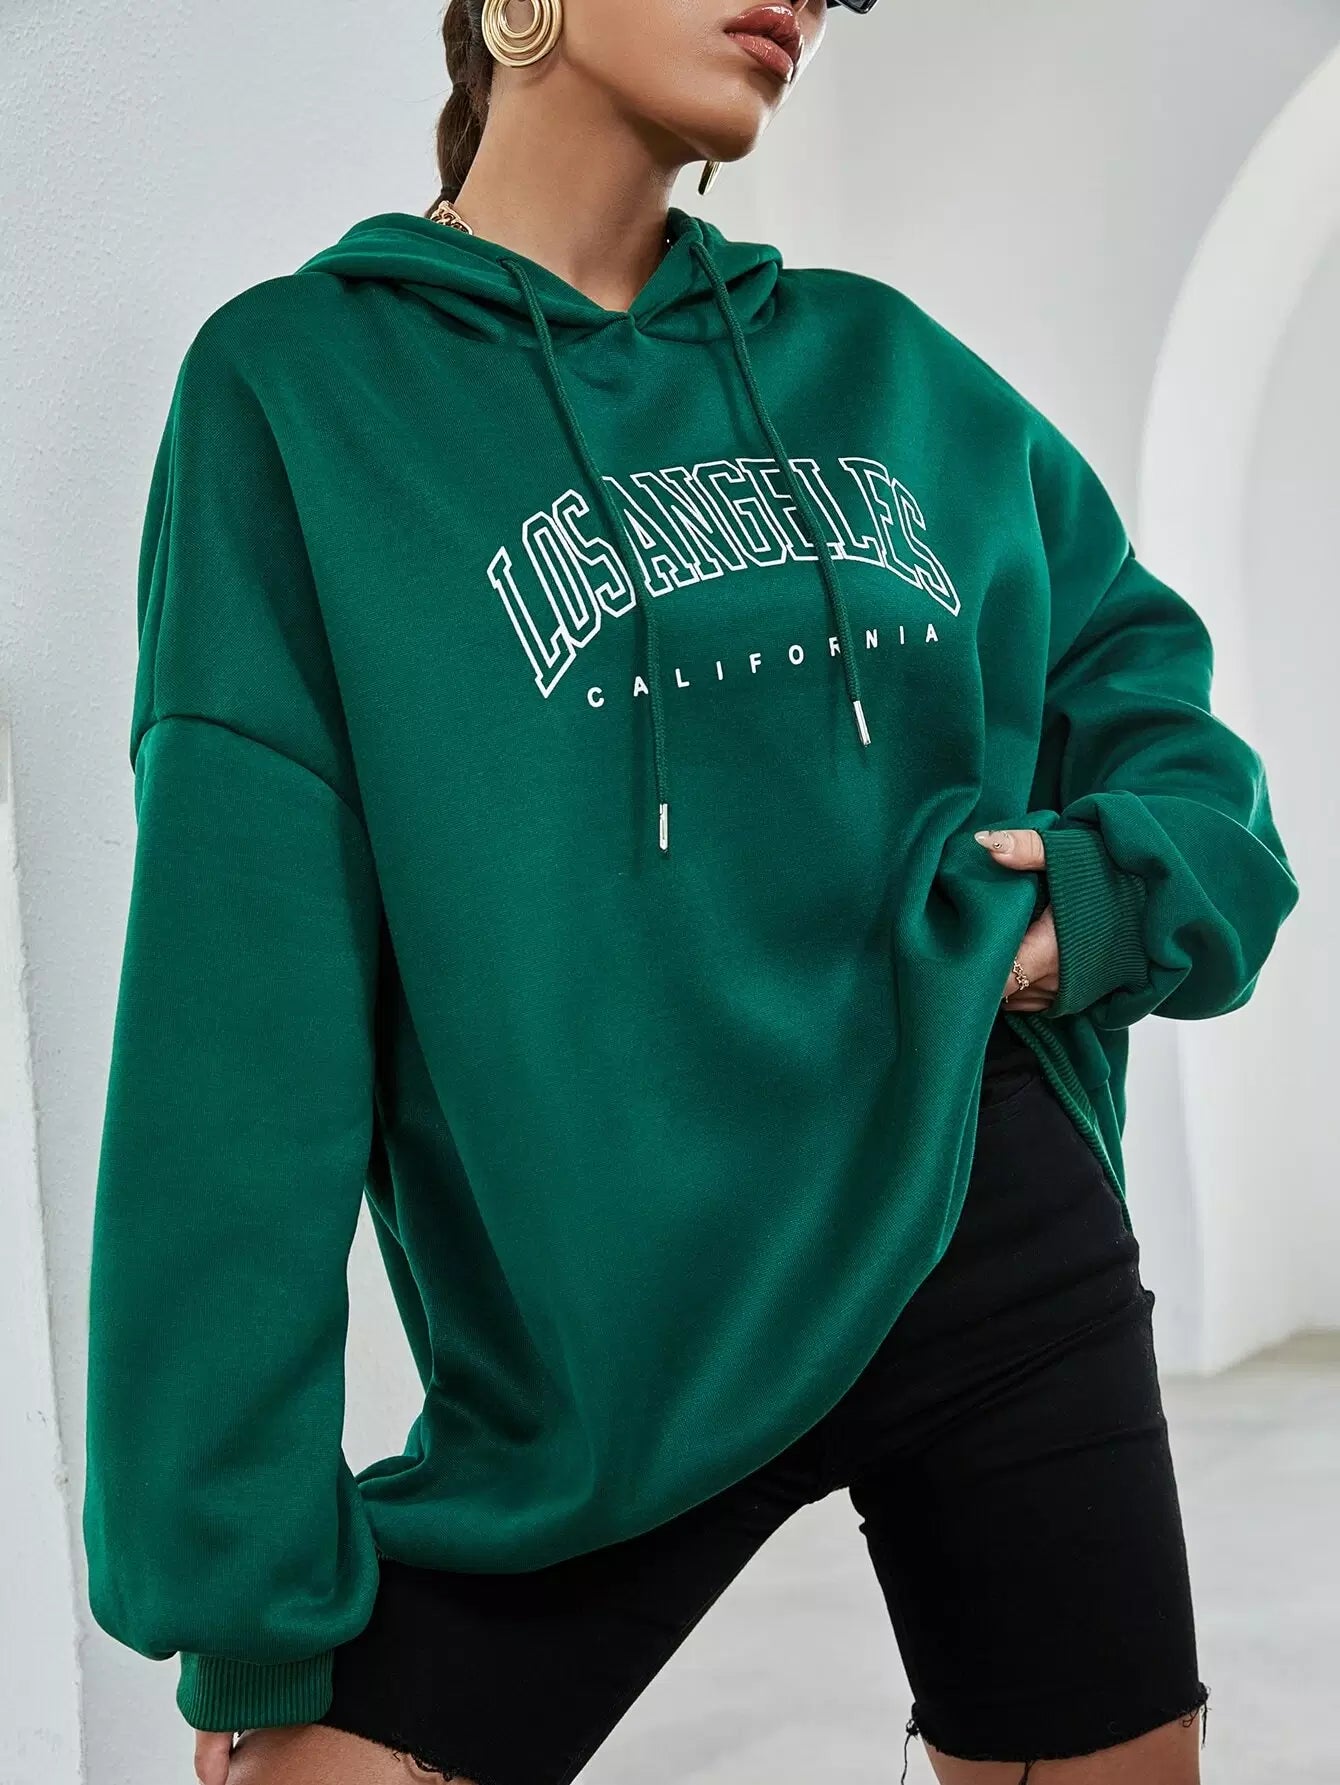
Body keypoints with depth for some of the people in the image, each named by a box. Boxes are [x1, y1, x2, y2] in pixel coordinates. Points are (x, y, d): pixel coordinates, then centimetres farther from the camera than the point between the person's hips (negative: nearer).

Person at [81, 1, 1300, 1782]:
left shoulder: (886, 366, 8)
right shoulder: (302, 384, -4)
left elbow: (1155, 712, 14)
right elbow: (250, 1003, -10)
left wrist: (1100, 897, -10)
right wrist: (244, 1573, -12)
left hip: (1003, 1253, 4)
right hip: (604, 1357, -3)